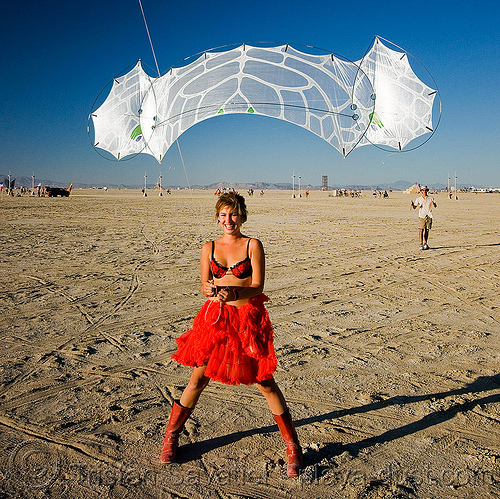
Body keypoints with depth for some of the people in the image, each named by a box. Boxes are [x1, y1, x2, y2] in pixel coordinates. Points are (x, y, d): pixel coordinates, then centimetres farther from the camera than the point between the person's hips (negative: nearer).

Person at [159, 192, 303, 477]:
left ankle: (293, 448, 15)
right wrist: (209, 289, -21)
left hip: (248, 318, -2)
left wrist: (233, 292, -28)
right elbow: (204, 286, 3)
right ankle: (171, 438, 27)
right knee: (198, 379, 8)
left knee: (265, 382, 1)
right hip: (216, 317, 2)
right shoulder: (209, 248, 6)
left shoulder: (253, 246, -3)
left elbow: (257, 287, -9)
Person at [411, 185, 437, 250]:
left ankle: (425, 244, 13)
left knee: (427, 230, 4)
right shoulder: (418, 199, 8)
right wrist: (412, 205, -15)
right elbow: (414, 207, 8)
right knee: (421, 230, -11)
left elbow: (435, 206, 1)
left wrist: (433, 203, -22)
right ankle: (421, 244, -10)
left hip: (429, 216, 2)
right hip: (422, 216, -2)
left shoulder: (430, 199, 8)